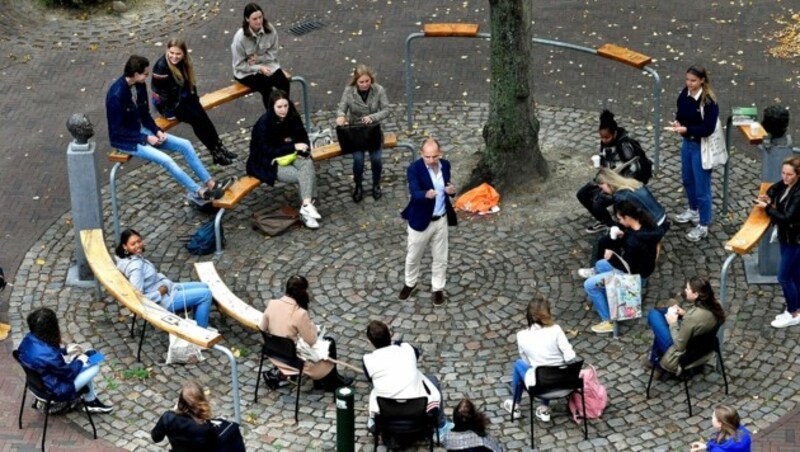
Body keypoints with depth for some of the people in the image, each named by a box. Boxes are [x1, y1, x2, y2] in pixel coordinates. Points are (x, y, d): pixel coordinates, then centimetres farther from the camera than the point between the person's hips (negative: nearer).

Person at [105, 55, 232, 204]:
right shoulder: (117, 94, -26)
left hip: (141, 131, 8)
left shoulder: (140, 85, -3)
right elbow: (116, 130, -22)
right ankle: (198, 193, -14)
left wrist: (157, 131, -7)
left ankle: (210, 183, 1)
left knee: (185, 145, -3)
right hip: (125, 140, -8)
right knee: (165, 160, -25)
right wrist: (146, 138, -21)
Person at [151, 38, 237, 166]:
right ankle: (215, 151, -20)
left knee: (202, 116, -20)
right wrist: (170, 112, -17)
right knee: (196, 118, -23)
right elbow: (160, 92, -20)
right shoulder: (161, 67, -22)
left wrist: (195, 100, 4)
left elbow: (190, 83, 13)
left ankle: (218, 147, -19)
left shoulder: (184, 62, 1)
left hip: (183, 98, 7)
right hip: (169, 103, -7)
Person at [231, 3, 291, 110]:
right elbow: (239, 65, -16)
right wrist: (259, 68, -26)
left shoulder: (270, 30, -13)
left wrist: (258, 59, -19)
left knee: (284, 82, -21)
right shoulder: (240, 38, -23)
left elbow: (273, 53, -2)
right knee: (265, 86, -29)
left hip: (266, 64, 4)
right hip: (246, 71, -4)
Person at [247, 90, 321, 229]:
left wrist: (301, 150, -19)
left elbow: (304, 138, 4)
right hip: (267, 163, -5)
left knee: (308, 163, -27)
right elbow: (267, 151, -23)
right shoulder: (264, 123, -20)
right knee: (302, 176, -25)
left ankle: (307, 206, -35)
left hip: (289, 156, 5)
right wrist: (293, 146, -25)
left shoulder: (293, 117, -4)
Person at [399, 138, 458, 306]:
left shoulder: (445, 165, -5)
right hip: (420, 221, -3)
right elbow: (414, 192, -33)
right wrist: (426, 194, -55)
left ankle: (437, 288, 34)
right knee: (413, 257, 17)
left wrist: (451, 191, -17)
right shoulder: (414, 168, -21)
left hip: (441, 220, 3)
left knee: (440, 258, 15)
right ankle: (410, 284, 42)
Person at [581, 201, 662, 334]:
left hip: (634, 276, -9)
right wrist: (620, 235, -9)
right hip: (638, 267, 10)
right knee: (600, 264, 28)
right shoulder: (645, 226, -9)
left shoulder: (633, 241, -36)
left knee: (589, 285, -5)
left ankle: (609, 321, 1)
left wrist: (611, 257, -12)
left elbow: (627, 267, -26)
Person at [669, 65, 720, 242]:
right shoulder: (685, 93, -5)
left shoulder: (709, 101, -25)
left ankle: (703, 226, 17)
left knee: (701, 187, 3)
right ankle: (693, 210, 50)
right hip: (687, 143, 8)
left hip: (702, 147, -8)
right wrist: (677, 122, -10)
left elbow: (708, 129, -25)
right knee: (687, 179, 26)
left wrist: (687, 129, -29)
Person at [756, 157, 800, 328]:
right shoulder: (785, 185, -3)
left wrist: (767, 207, -23)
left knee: (784, 277, -1)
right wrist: (768, 198, -1)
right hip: (786, 236, 8)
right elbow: (774, 189, 20)